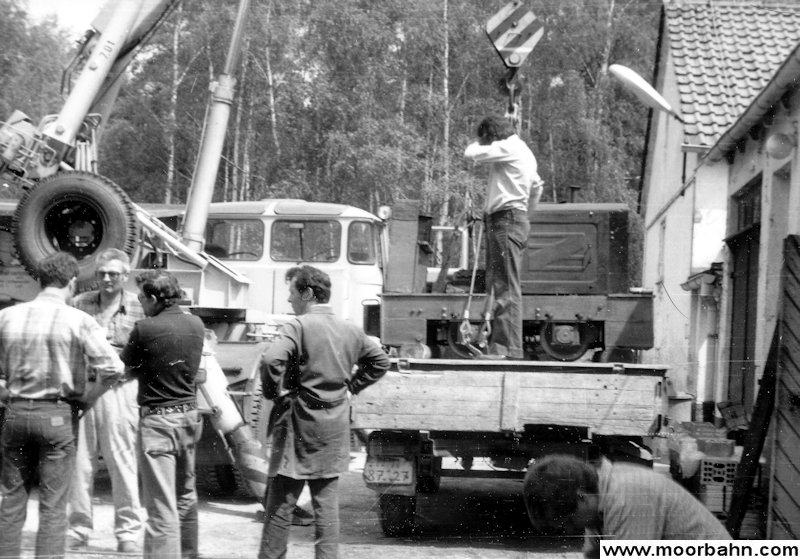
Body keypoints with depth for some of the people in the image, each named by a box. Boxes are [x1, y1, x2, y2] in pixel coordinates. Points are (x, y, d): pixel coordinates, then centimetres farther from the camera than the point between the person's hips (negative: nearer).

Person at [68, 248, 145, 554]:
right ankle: (78, 530, 16)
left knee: (122, 463, 1)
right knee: (79, 462, 5)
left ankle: (128, 532, 11)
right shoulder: (79, 304, 7)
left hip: (119, 388, -2)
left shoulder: (138, 307, 1)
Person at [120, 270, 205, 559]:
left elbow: (126, 367, -4)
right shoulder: (196, 324, 2)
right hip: (188, 414, 7)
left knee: (161, 504, -6)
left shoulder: (146, 329, -16)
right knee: (186, 495, 20)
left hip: (157, 419, -7)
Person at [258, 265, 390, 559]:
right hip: (334, 431, 6)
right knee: (327, 504, 9)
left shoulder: (299, 326, -13)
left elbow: (272, 360, -28)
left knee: (281, 504, 3)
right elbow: (380, 361, 20)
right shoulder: (350, 330, 8)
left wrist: (273, 391, -12)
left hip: (299, 424, -6)